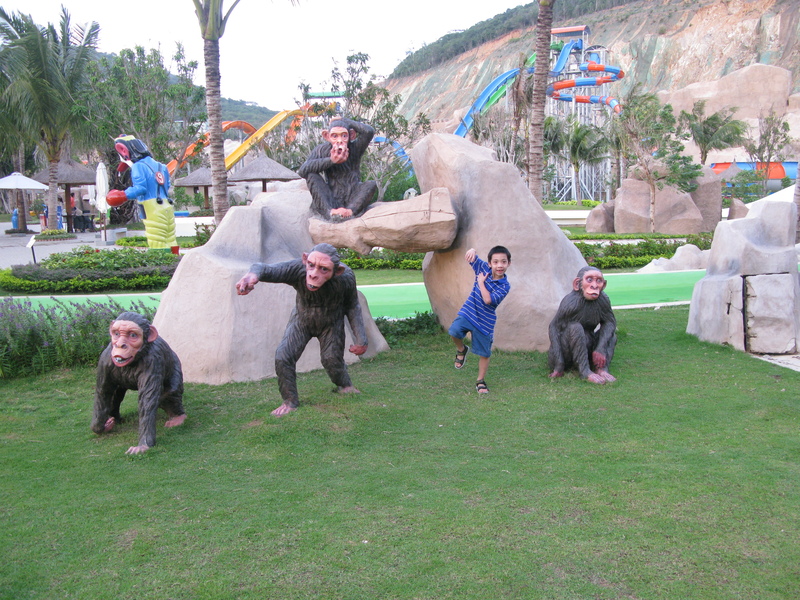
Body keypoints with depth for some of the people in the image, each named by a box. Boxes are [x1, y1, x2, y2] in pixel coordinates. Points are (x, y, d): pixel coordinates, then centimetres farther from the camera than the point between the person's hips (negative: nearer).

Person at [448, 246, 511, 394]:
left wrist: (481, 282, -17)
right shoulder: (483, 268, -3)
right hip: (468, 312, 2)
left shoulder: (504, 286, -14)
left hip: (485, 321, -2)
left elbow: (488, 300, -25)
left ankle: (481, 381, 27)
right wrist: (472, 251, -23)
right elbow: (471, 257, 2)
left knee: (484, 353, 6)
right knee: (454, 331, -26)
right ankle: (461, 349, 8)